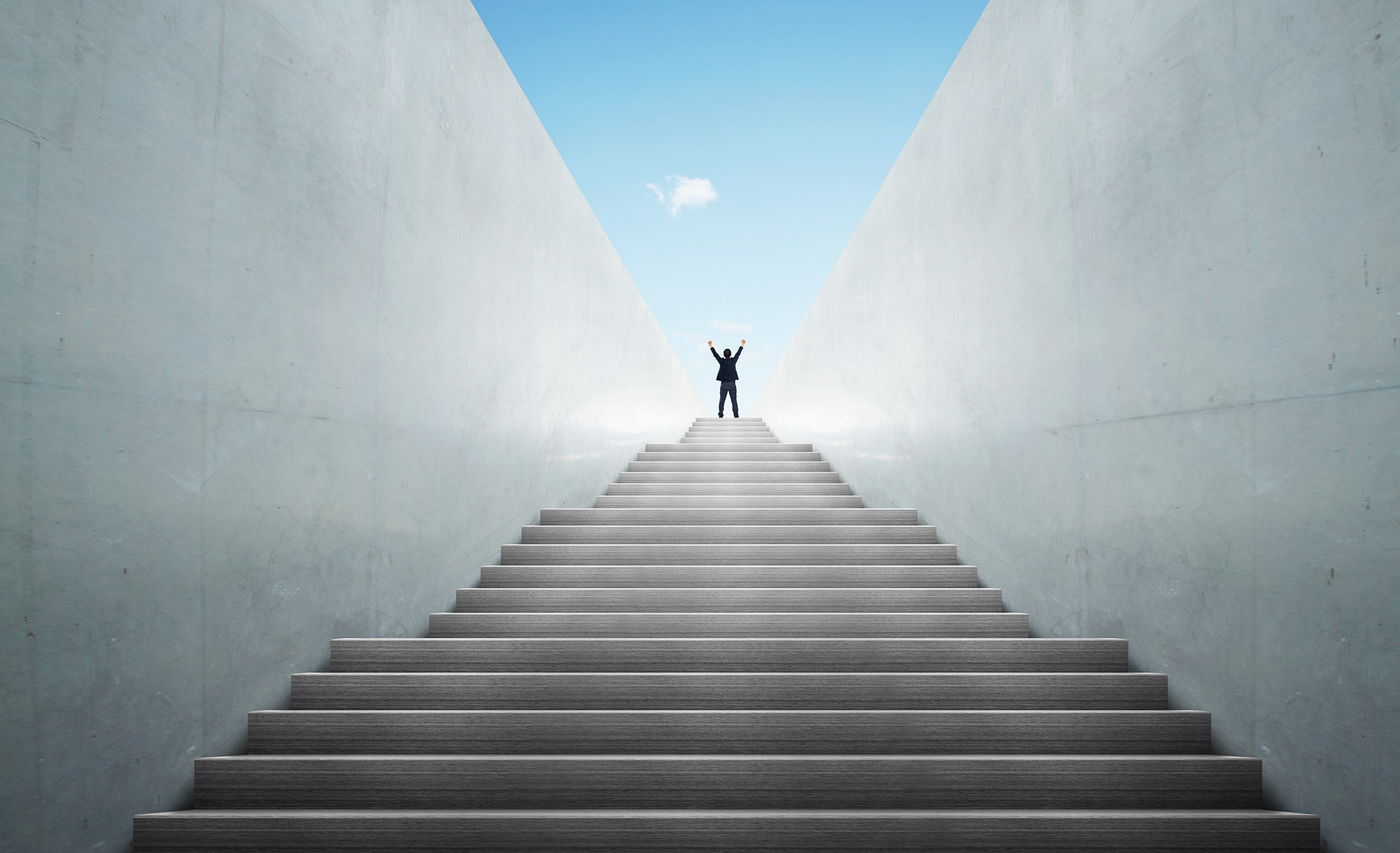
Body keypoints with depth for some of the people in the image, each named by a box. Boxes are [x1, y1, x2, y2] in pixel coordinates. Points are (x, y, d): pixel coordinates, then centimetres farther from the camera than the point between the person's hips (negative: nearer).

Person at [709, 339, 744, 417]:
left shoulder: (721, 361, -7)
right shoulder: (733, 361, -5)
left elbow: (715, 354, 6)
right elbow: (738, 353, 9)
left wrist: (711, 346, 20)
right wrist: (742, 345, 23)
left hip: (723, 384, 0)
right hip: (732, 384, 0)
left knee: (722, 400, 5)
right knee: (734, 400, 3)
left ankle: (721, 414, 1)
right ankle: (736, 414, 1)